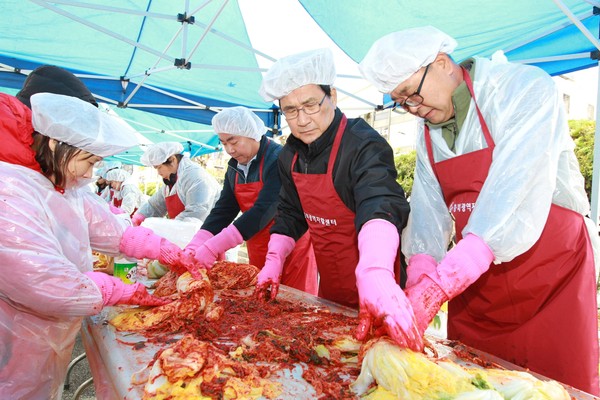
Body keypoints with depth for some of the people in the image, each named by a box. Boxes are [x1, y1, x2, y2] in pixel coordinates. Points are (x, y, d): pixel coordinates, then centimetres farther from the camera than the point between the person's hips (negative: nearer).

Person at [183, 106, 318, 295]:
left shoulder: (278, 159, -18)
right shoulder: (235, 166, 6)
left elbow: (263, 211, -27)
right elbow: (223, 210, 3)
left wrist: (213, 248, -30)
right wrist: (194, 246, -11)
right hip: (258, 254, 7)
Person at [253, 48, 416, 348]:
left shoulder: (364, 145, -24)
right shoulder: (290, 155, 0)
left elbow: (380, 207, -41)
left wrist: (375, 276, -57)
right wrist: (273, 262, -1)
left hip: (375, 293, -7)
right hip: (328, 289, 7)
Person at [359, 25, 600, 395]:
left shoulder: (526, 89, -15)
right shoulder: (427, 131, 4)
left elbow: (514, 196, -29)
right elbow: (429, 210, -4)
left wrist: (437, 286, -35)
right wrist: (419, 285, -19)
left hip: (551, 278, -5)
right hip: (472, 278, 5)